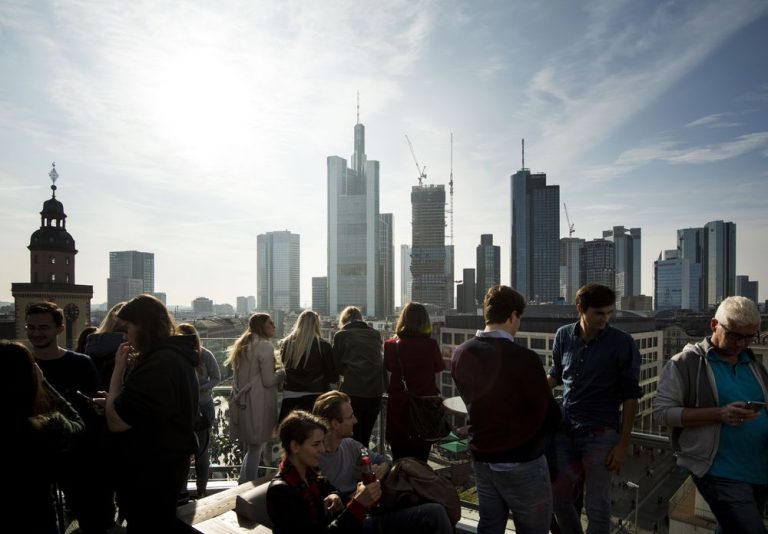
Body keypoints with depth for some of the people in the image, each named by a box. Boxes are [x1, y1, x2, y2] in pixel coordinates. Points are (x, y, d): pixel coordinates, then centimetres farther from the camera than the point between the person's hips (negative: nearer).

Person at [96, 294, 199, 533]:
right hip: (169, 464, 10)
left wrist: (119, 369, -15)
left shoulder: (158, 364, -25)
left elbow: (116, 422, -23)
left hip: (151, 473, -10)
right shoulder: (177, 356, 9)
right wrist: (115, 402, 6)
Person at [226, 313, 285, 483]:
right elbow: (268, 381, -14)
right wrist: (282, 373, 4)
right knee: (255, 449, 0)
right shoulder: (264, 345, -11)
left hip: (241, 402, 8)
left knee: (251, 447, 17)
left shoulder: (242, 345, 16)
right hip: (257, 405, -8)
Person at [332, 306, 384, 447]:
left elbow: (338, 366, 6)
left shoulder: (341, 335, -1)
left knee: (353, 437, 8)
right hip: (375, 391, 4)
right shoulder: (376, 335, 9)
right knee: (365, 438, 16)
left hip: (352, 391, -3)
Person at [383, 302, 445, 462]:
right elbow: (439, 367, 5)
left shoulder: (392, 345, -9)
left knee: (399, 461, 12)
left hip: (398, 406, 1)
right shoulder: (431, 345, -14)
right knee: (420, 462, 11)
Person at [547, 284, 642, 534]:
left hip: (600, 434, -3)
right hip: (564, 429, 4)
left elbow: (630, 396, -6)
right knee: (557, 497, 13)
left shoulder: (622, 343, -10)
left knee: (597, 507, 6)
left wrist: (623, 444, -8)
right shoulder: (563, 336, 0)